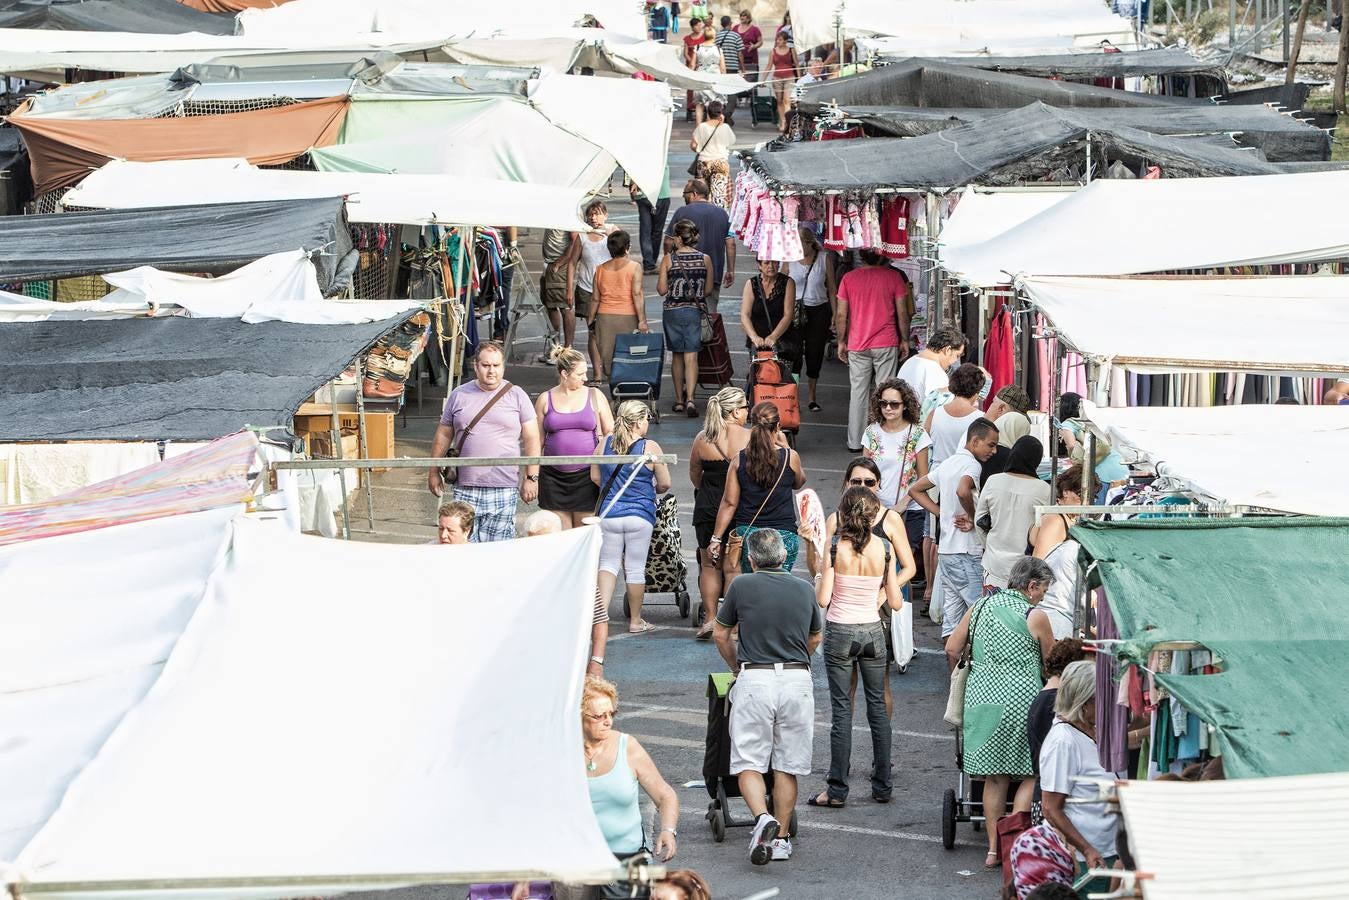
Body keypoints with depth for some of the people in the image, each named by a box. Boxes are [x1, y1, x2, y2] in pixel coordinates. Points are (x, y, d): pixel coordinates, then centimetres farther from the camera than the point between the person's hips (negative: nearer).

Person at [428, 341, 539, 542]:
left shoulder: (516, 396, 5)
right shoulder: (459, 395, 10)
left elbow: (531, 439, 4)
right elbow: (443, 435, 17)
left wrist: (531, 478, -1)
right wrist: (434, 472, 15)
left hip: (503, 489, -2)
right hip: (466, 489, 2)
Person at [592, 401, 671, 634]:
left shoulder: (604, 444, -1)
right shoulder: (650, 448, -10)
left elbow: (595, 477, 8)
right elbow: (665, 484, -4)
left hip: (609, 513, 2)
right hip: (640, 515, -2)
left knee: (608, 563, 11)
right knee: (635, 569, 7)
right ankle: (635, 621, 17)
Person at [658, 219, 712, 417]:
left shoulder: (669, 259, -8)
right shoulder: (705, 259, -3)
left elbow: (661, 289, -6)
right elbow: (708, 289, 3)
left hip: (672, 310, 0)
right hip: (695, 310, 0)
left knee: (677, 356, 13)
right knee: (691, 356, -1)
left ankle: (679, 400, 18)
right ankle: (690, 399, -17)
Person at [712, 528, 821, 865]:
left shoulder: (742, 586, 0)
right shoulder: (804, 589, 9)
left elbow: (721, 635, 11)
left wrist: (737, 667, 28)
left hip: (755, 680, -3)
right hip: (798, 679, 3)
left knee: (748, 761, 3)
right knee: (787, 766, 10)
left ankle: (763, 818, -21)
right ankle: (781, 838, 12)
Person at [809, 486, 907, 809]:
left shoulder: (835, 546, -13)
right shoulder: (884, 548, -6)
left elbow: (823, 600, -15)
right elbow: (896, 603, -2)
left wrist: (818, 580, 6)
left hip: (840, 632, -2)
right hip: (873, 631, 2)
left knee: (842, 708, 2)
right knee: (877, 705, 13)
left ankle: (838, 790, 3)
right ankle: (882, 785, 17)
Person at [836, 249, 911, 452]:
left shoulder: (848, 279, 0)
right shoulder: (894, 277, -5)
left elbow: (841, 315, 1)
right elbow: (902, 313, -3)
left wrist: (841, 342, 12)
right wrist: (904, 340, 8)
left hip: (857, 346, 2)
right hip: (886, 344, -2)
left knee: (857, 392, 8)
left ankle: (855, 442, 10)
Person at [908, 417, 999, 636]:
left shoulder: (948, 464, 16)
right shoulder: (972, 465, -12)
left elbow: (915, 490, 23)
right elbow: (962, 491, -33)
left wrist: (942, 513, 13)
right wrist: (972, 517, -15)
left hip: (945, 549, 9)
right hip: (966, 552, -9)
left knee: (951, 615, 9)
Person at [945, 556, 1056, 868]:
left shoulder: (980, 608, 9)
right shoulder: (1034, 617, -4)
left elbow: (951, 649, 12)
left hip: (982, 700, 5)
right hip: (1020, 700, -5)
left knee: (994, 778, 12)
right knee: (1030, 776, 6)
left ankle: (993, 849, 12)